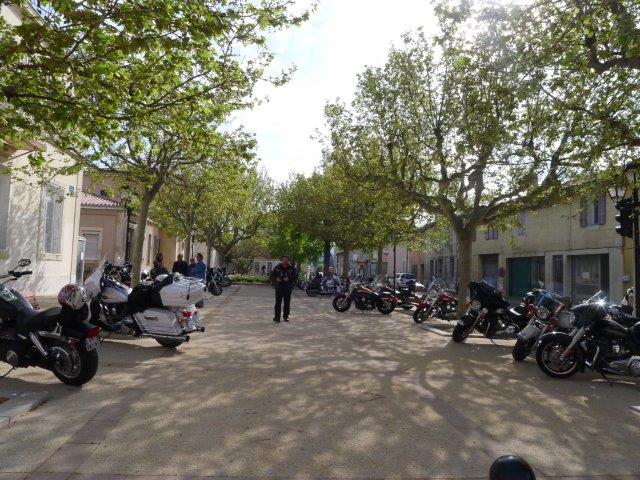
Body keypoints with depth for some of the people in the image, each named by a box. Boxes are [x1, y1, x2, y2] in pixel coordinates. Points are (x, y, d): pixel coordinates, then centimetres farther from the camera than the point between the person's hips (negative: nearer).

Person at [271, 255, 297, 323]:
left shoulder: (292, 268, 2)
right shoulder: (277, 267, 5)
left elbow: (295, 276, -1)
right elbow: (272, 275, 11)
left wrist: (289, 279, -17)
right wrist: (276, 279, -9)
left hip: (288, 287, 0)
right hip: (279, 287, 0)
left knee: (287, 302, 6)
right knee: (278, 302, -3)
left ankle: (285, 316, 19)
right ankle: (277, 317, 1)